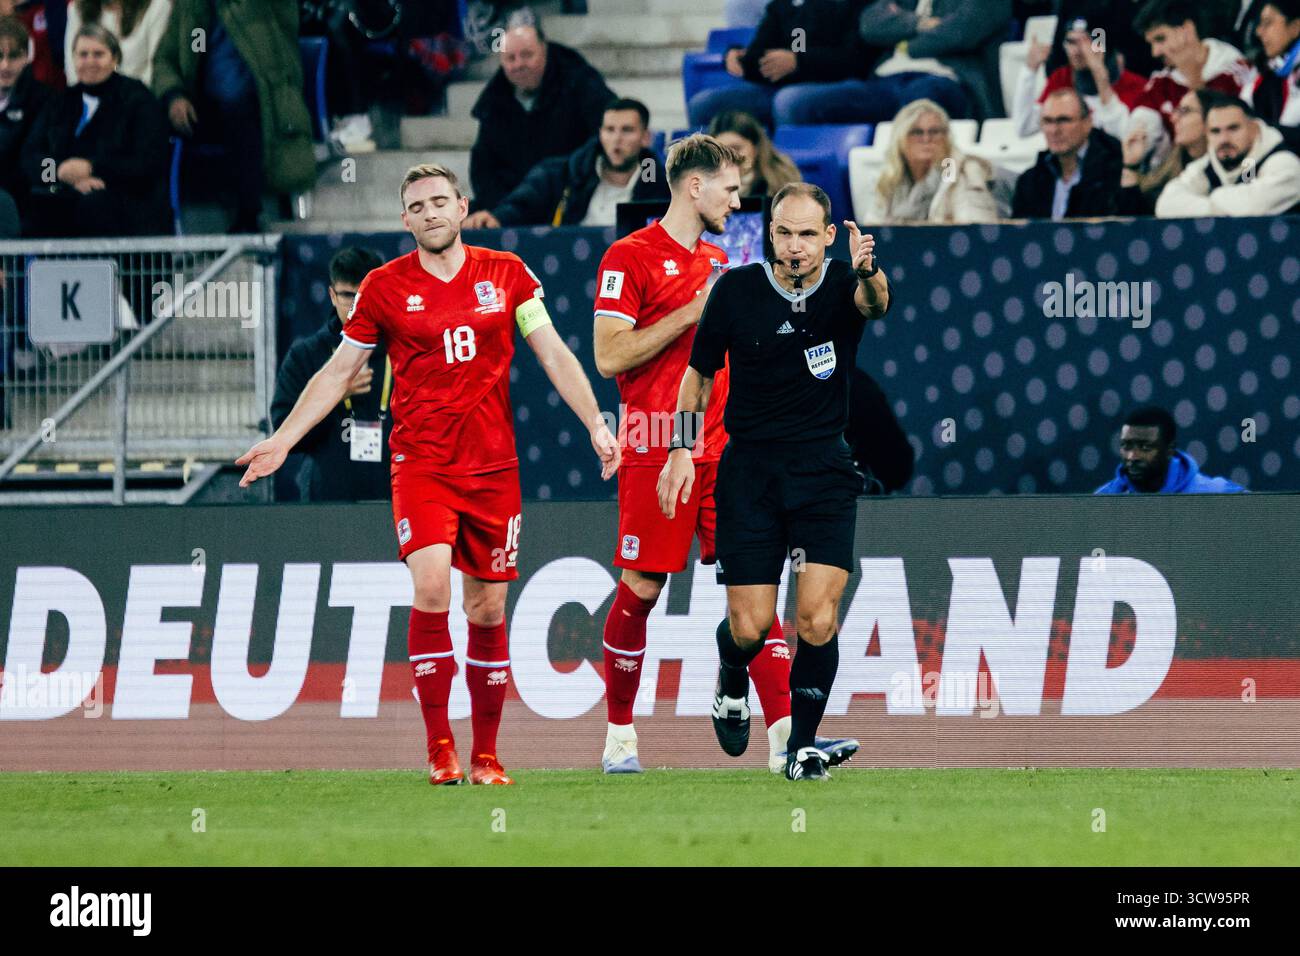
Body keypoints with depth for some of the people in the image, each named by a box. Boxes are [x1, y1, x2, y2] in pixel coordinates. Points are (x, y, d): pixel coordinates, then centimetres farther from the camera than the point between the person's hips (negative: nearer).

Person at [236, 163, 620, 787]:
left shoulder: (506, 274, 6)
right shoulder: (385, 287, 3)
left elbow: (553, 354, 9)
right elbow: (339, 371, 11)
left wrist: (595, 424, 0)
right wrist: (281, 442, 6)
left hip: (493, 466, 2)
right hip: (420, 465, -2)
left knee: (487, 610, 5)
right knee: (431, 587, -20)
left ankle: (485, 754, 15)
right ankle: (439, 749, -15)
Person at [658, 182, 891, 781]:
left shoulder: (844, 285, -5)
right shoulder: (737, 290, -3)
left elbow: (874, 303, -30)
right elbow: (699, 372, 9)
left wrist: (867, 272, -52)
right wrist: (681, 448, 0)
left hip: (824, 468, 0)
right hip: (750, 468, 0)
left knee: (817, 619, -12)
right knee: (750, 627, -3)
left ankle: (802, 743, 6)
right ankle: (732, 682, 32)